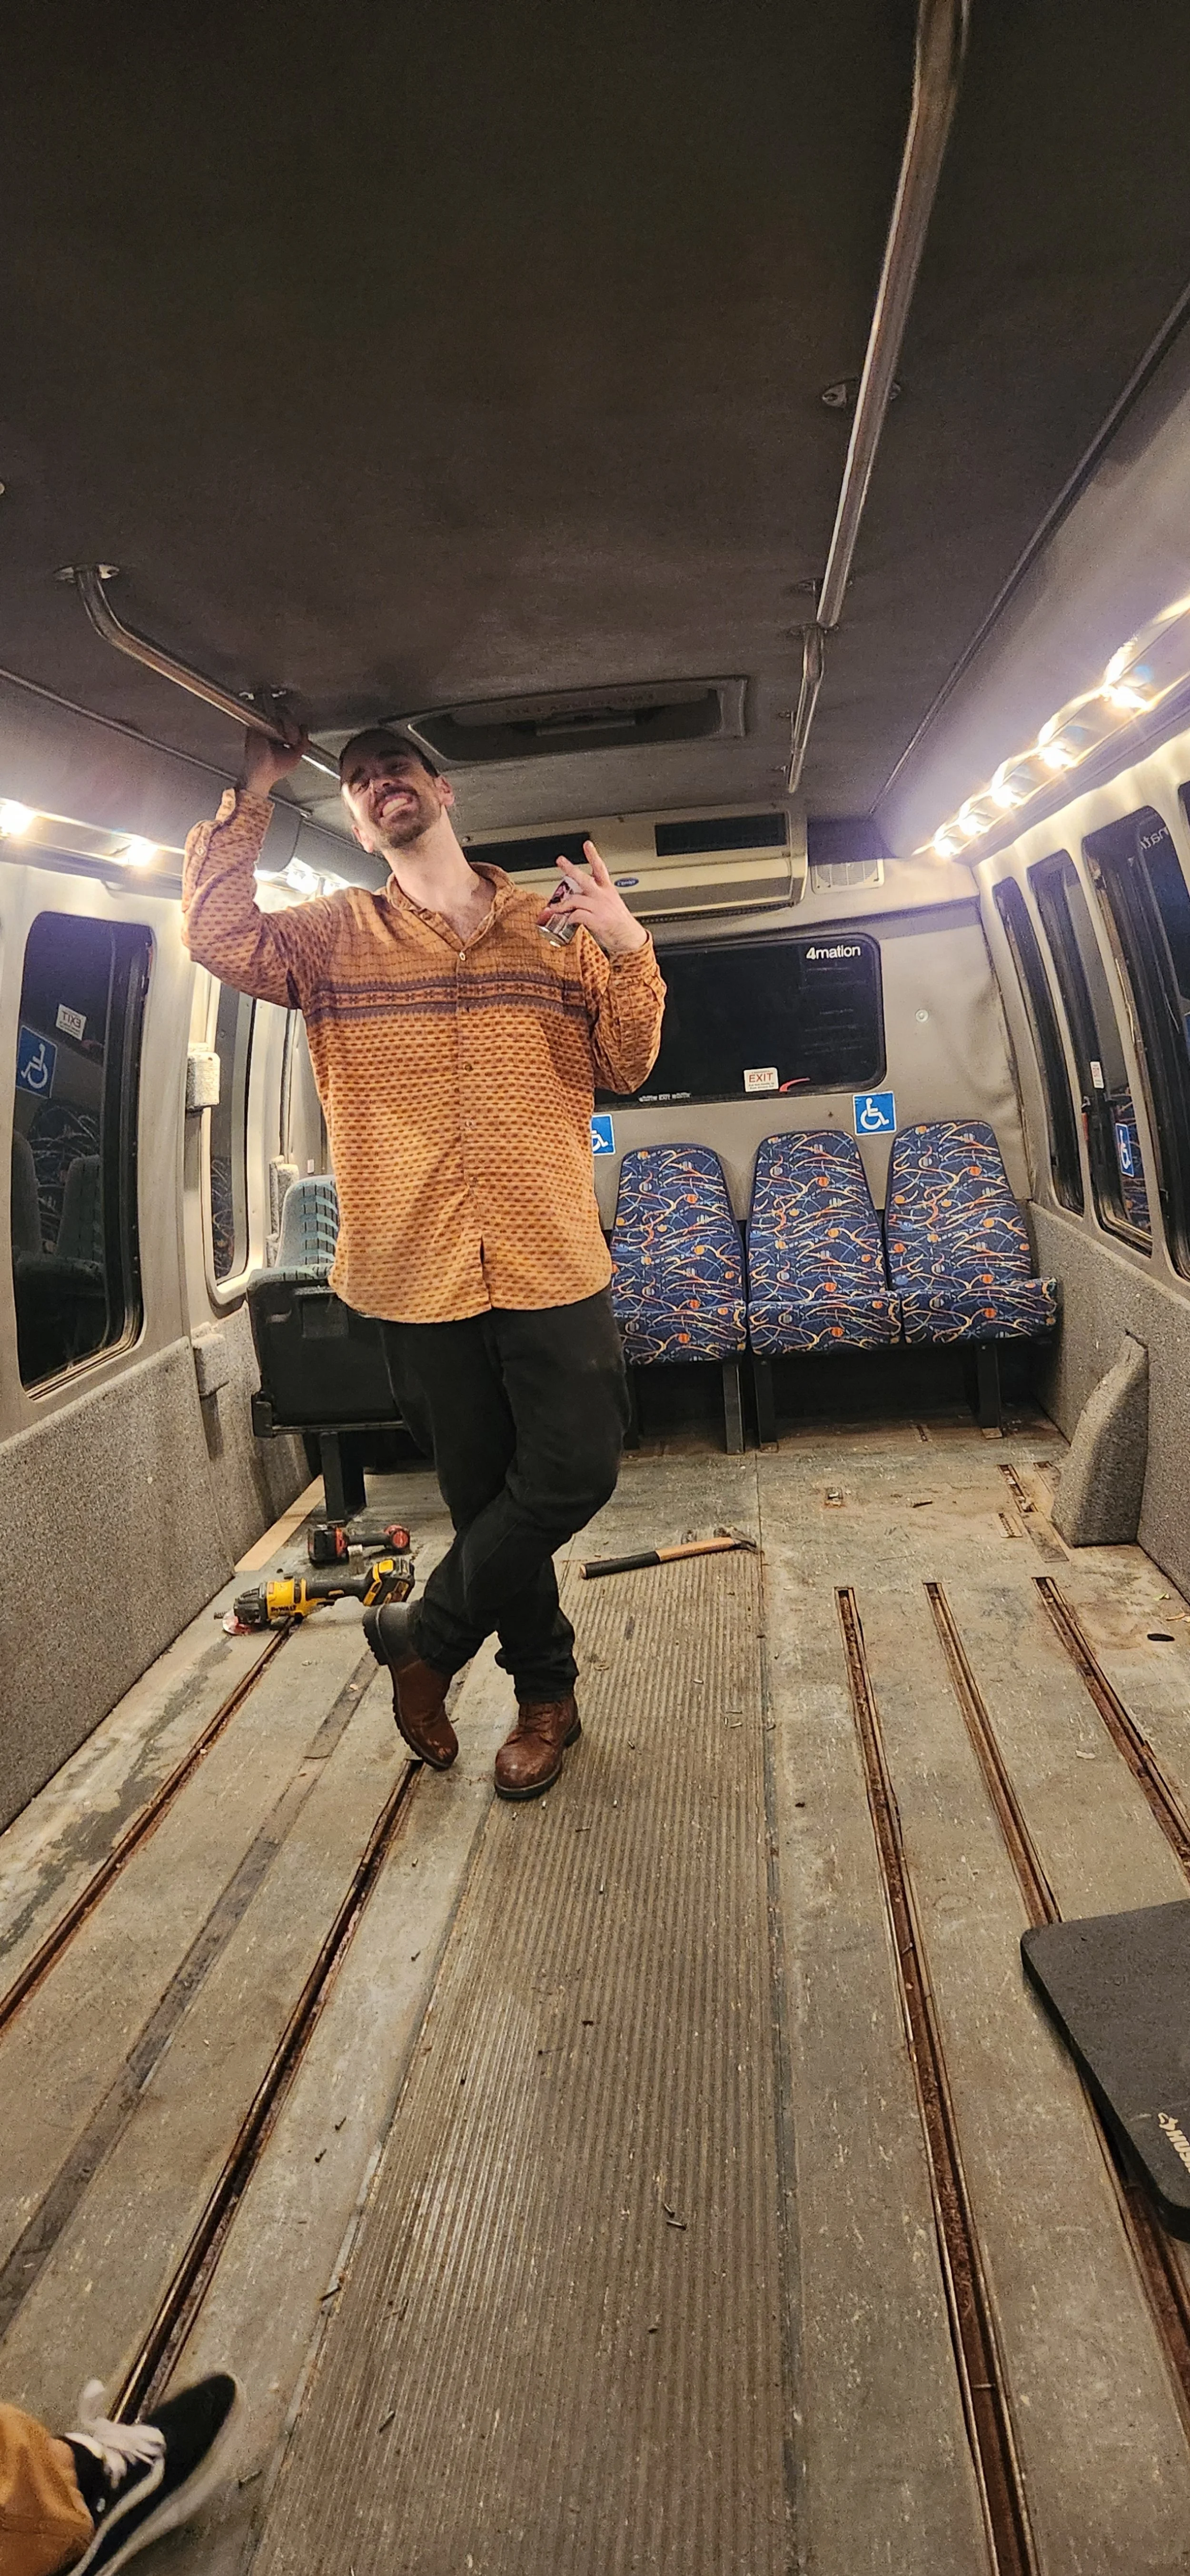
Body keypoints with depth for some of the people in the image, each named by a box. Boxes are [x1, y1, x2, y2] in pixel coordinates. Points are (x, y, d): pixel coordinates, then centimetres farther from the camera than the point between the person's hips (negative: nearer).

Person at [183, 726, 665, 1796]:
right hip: (419, 1267, 0)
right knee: (485, 1491, 10)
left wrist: (628, 949, -9)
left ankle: (424, 1635, 20)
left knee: (575, 1472, -3)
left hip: (551, 1258, 0)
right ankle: (546, 1693, 29)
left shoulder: (557, 926, 10)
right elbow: (219, 936, -8)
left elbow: (625, 1066, 6)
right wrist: (252, 796, -8)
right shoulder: (338, 935, 9)